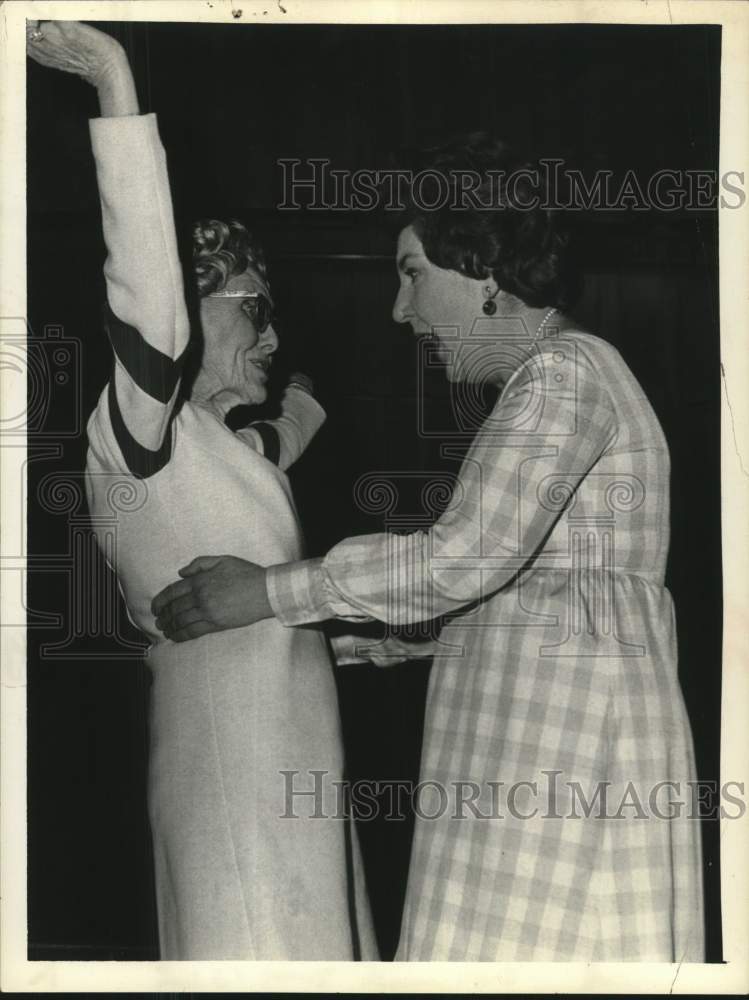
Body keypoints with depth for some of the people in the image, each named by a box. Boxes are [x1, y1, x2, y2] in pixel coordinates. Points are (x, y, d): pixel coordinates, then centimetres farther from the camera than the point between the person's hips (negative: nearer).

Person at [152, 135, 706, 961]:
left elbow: (466, 558, -20)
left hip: (566, 729, -9)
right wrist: (346, 645, 19)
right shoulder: (547, 386, 21)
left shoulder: (564, 370, -9)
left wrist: (268, 593, -12)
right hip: (534, 728, 9)